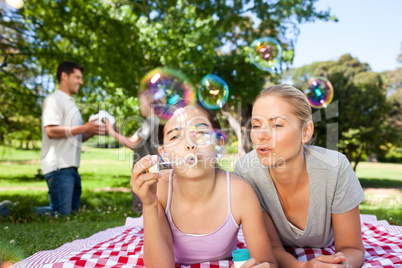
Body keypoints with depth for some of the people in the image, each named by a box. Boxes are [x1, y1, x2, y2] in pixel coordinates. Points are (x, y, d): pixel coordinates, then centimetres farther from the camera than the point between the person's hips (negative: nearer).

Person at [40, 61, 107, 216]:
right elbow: (51, 131, -18)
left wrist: (94, 131, 8)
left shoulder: (70, 103, 25)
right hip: (59, 167, -9)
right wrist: (84, 128, -16)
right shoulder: (54, 100, -4)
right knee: (62, 213, -13)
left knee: (73, 212, 9)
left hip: (71, 167, 9)